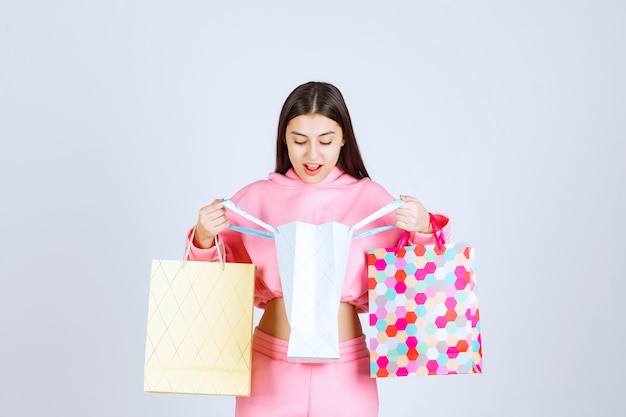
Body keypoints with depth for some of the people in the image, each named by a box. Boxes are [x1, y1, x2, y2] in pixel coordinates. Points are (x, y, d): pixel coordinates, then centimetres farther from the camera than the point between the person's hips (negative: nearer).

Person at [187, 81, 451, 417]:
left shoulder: (372, 199, -2)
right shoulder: (255, 199, 0)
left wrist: (423, 231, -17)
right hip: (270, 367, 0)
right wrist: (205, 239, -13)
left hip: (345, 371, 0)